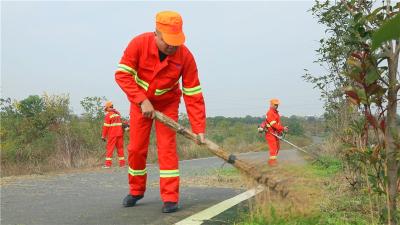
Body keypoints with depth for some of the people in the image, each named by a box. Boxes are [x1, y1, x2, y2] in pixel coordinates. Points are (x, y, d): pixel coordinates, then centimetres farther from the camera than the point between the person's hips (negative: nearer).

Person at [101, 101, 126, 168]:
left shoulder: (108, 115, -7)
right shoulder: (118, 113, 12)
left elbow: (106, 126, -8)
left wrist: (103, 136, -3)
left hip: (112, 134, -5)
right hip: (120, 133, 6)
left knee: (110, 148, -1)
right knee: (120, 147, 10)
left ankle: (108, 163, -5)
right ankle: (122, 163, 10)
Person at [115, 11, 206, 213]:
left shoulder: (185, 56, -24)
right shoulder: (139, 44, -25)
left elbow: (193, 95, -23)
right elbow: (122, 74, -24)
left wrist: (199, 128, -27)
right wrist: (142, 100, -33)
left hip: (167, 104, -1)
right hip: (139, 101, 1)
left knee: (167, 147, -11)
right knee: (136, 148, 3)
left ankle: (170, 198, -4)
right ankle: (136, 191, 24)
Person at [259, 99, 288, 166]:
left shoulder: (276, 112, 14)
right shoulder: (270, 113, -18)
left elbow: (278, 123, 14)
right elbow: (274, 124, -25)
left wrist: (281, 131, 2)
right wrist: (283, 128, -25)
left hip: (275, 133, 10)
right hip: (270, 133, -10)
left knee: (277, 147, 15)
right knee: (273, 147, -11)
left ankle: (273, 160, 25)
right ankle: (272, 161, -6)